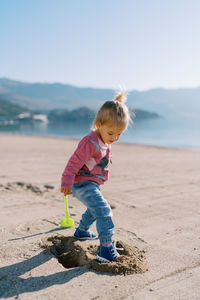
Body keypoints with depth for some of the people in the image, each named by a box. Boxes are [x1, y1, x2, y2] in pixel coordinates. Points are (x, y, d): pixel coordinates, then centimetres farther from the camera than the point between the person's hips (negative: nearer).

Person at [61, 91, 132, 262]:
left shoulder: (105, 141, 5)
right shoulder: (91, 143, -26)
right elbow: (74, 162, -26)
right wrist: (67, 182, -25)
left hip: (91, 184, 10)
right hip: (82, 184, -10)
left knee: (95, 209, 29)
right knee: (103, 210, -21)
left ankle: (82, 231, 51)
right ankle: (106, 247, -19)